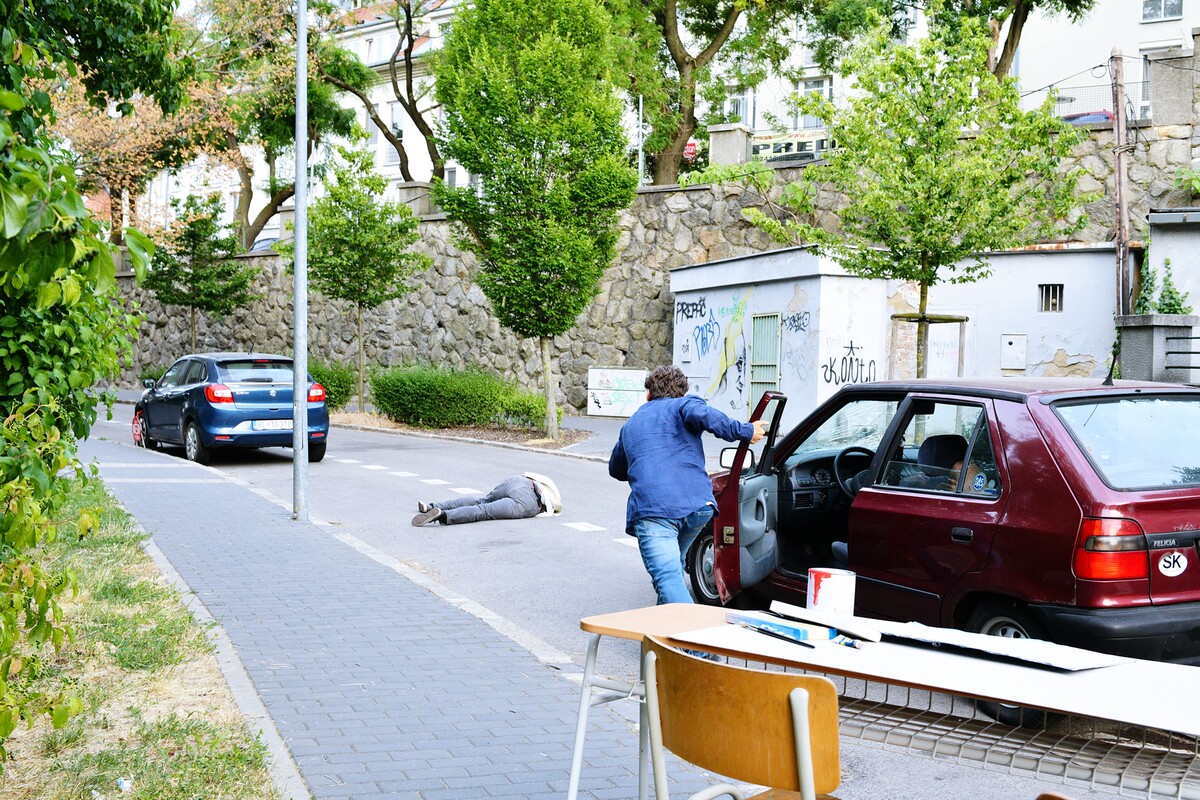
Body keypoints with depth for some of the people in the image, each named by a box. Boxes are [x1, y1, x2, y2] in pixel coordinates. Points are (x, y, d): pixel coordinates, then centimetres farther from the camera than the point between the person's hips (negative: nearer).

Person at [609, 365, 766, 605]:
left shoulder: (630, 425, 32)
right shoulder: (683, 404, 18)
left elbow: (616, 469, 47)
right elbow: (700, 414, -9)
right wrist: (745, 432, 0)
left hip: (650, 508, 0)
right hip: (698, 503, 0)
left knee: (667, 578, -14)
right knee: (673, 565, 27)